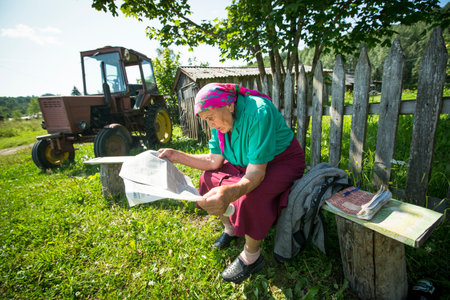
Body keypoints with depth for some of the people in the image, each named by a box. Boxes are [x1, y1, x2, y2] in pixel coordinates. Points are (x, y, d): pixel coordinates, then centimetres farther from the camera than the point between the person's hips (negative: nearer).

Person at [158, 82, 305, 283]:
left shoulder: (258, 113, -32)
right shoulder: (222, 120, -8)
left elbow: (256, 173, -37)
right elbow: (214, 161, -5)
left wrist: (229, 193, -55)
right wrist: (177, 156, -11)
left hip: (282, 161, -7)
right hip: (249, 162, 8)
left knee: (251, 195, -32)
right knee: (210, 176, -4)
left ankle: (251, 257, -7)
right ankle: (230, 228, 15)